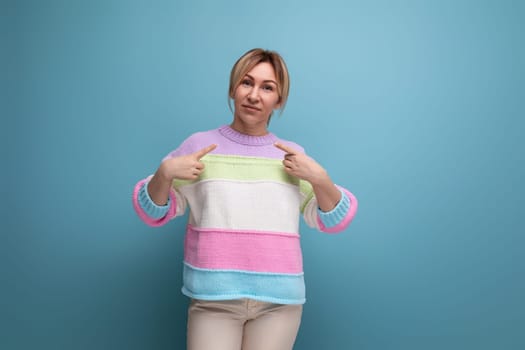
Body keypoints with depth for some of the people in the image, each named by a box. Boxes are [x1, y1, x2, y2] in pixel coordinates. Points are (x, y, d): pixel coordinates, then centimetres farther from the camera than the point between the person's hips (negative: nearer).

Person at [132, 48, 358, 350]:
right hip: (214, 299, -1)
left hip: (279, 301, 2)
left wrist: (320, 178, -9)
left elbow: (334, 221, 7)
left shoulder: (295, 155, 7)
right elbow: (152, 212, 6)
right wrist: (164, 173, -12)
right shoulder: (200, 144, 4)